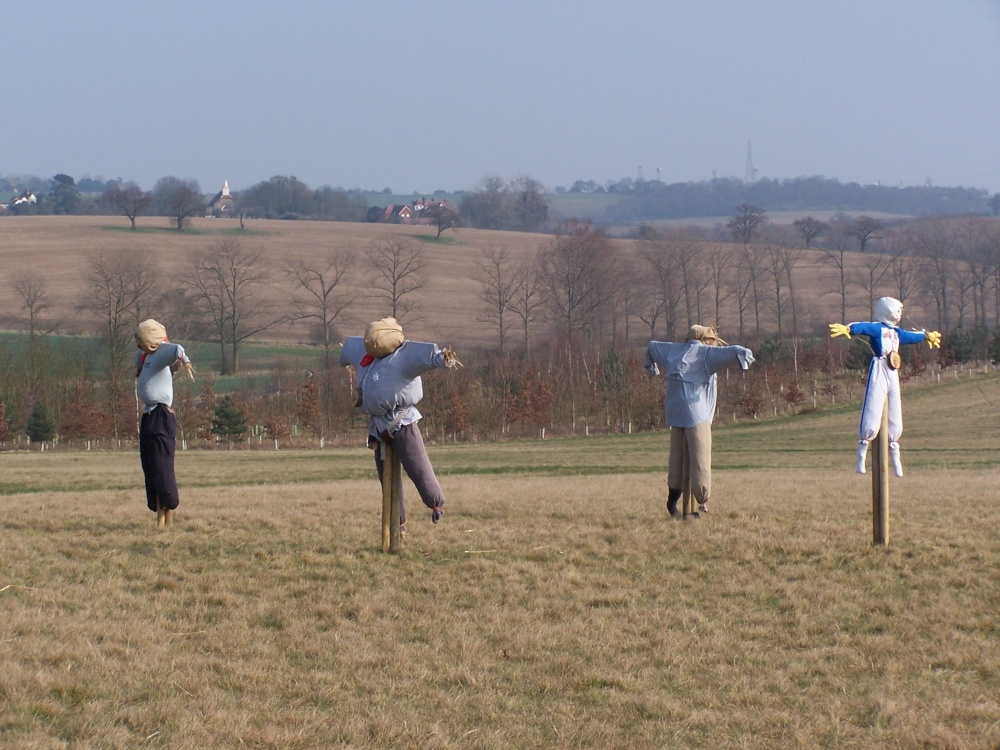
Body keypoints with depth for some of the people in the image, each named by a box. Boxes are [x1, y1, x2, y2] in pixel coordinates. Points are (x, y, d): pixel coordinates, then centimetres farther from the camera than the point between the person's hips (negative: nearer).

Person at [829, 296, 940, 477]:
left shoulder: (896, 332, 19)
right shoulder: (876, 328, -6)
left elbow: (911, 336, 40)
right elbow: (862, 327, -27)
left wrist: (926, 335, 58)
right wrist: (847, 329, -48)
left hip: (893, 376, 8)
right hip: (878, 373, -8)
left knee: (895, 421, 13)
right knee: (871, 416, -13)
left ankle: (896, 461, 23)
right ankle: (861, 459, -8)